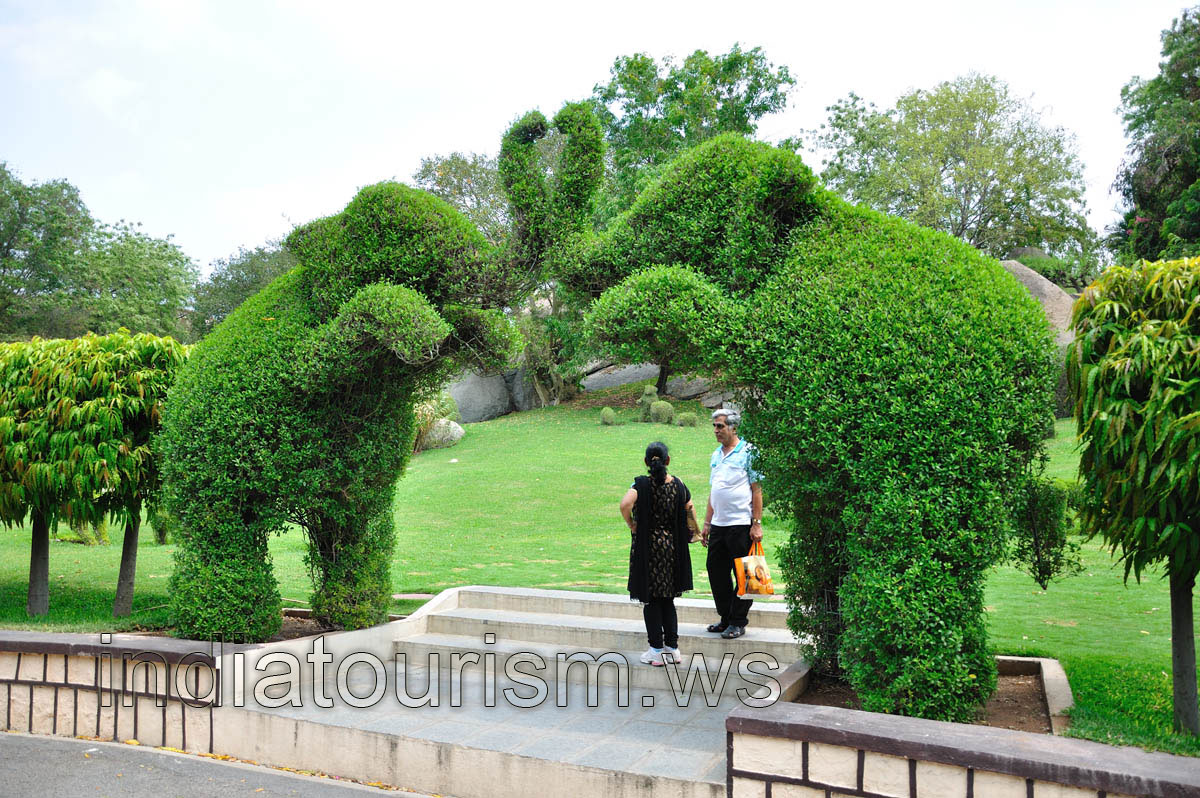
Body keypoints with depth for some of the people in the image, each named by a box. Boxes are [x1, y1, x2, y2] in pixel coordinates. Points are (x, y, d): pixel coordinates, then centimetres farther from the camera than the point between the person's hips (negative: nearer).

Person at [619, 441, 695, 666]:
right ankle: (672, 647, 17)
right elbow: (689, 510, 7)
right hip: (671, 545, 4)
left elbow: (625, 504, -28)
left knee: (650, 599, 6)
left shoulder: (642, 484, -12)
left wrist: (631, 525, -13)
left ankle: (656, 650, 8)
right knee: (668, 599, 15)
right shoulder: (678, 485, -1)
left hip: (647, 546, -3)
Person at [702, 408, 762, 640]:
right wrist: (707, 523, 18)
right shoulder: (716, 455, 16)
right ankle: (725, 618, 23)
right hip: (718, 525, 7)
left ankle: (738, 622, 10)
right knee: (716, 570, 10)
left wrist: (757, 523, -12)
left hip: (741, 523, -7)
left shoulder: (748, 452, -6)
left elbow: (757, 490, -8)